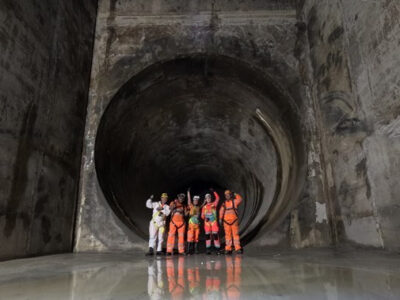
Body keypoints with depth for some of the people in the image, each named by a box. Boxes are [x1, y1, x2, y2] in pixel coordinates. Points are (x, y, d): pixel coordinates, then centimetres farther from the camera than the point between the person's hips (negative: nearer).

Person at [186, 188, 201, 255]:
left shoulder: (198, 207, 15)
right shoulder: (191, 206, 2)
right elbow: (189, 200, -7)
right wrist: (188, 192, -12)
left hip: (197, 224, 4)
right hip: (191, 223, -4)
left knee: (196, 237, 5)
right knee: (190, 237, -8)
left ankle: (196, 250, 11)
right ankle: (189, 250, -6)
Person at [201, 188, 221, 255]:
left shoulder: (214, 204, 7)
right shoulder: (204, 207, 12)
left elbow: (217, 198, -5)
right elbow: (202, 215, 12)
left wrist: (214, 191, -7)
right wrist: (205, 218, -8)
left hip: (214, 221, -2)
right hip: (207, 222, 2)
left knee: (215, 235, -5)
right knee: (207, 235, 2)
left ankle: (217, 248, -1)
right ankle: (208, 249, 8)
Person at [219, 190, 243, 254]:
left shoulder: (234, 201, 6)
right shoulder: (224, 203, 10)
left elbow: (240, 199, -12)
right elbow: (221, 211, 1)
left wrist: (235, 194, -5)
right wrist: (220, 218, -11)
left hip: (234, 221, -1)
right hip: (226, 221, 2)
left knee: (236, 234, -3)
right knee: (228, 235, 2)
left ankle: (238, 249, -1)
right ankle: (228, 249, 6)